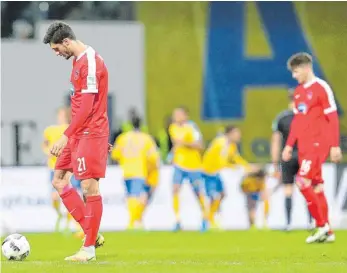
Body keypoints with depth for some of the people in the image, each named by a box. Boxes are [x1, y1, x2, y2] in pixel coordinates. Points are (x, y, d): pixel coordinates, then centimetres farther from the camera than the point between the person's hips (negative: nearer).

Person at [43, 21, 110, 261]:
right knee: (59, 181, 9)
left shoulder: (90, 62, -17)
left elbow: (87, 107, -22)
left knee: (90, 187, -7)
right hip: (79, 134, 10)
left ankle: (89, 249, -2)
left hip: (91, 134, -10)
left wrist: (66, 136, -22)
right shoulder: (78, 61, 13)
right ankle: (92, 234, 11)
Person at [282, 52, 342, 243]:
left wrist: (335, 146, -13)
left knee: (302, 181, -17)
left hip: (318, 144, -8)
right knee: (316, 186, 7)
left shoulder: (321, 88, -9)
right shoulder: (298, 91, 14)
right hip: (304, 146, 8)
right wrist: (289, 145, 17)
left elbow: (333, 118, -11)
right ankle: (326, 232, 11)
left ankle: (322, 225, -9)